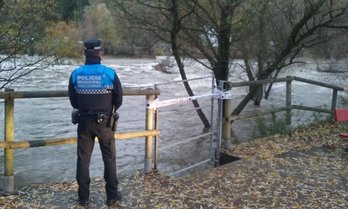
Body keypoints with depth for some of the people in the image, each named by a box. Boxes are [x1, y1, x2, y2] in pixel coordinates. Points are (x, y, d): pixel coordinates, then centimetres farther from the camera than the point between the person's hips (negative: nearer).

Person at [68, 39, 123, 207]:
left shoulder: (76, 74, -7)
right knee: (109, 159, 11)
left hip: (84, 122, 2)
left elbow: (73, 101, 3)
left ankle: (84, 197, 18)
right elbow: (118, 100, -4)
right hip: (105, 122, -1)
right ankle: (112, 195, 18)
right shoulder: (109, 73, -13)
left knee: (83, 159, 12)